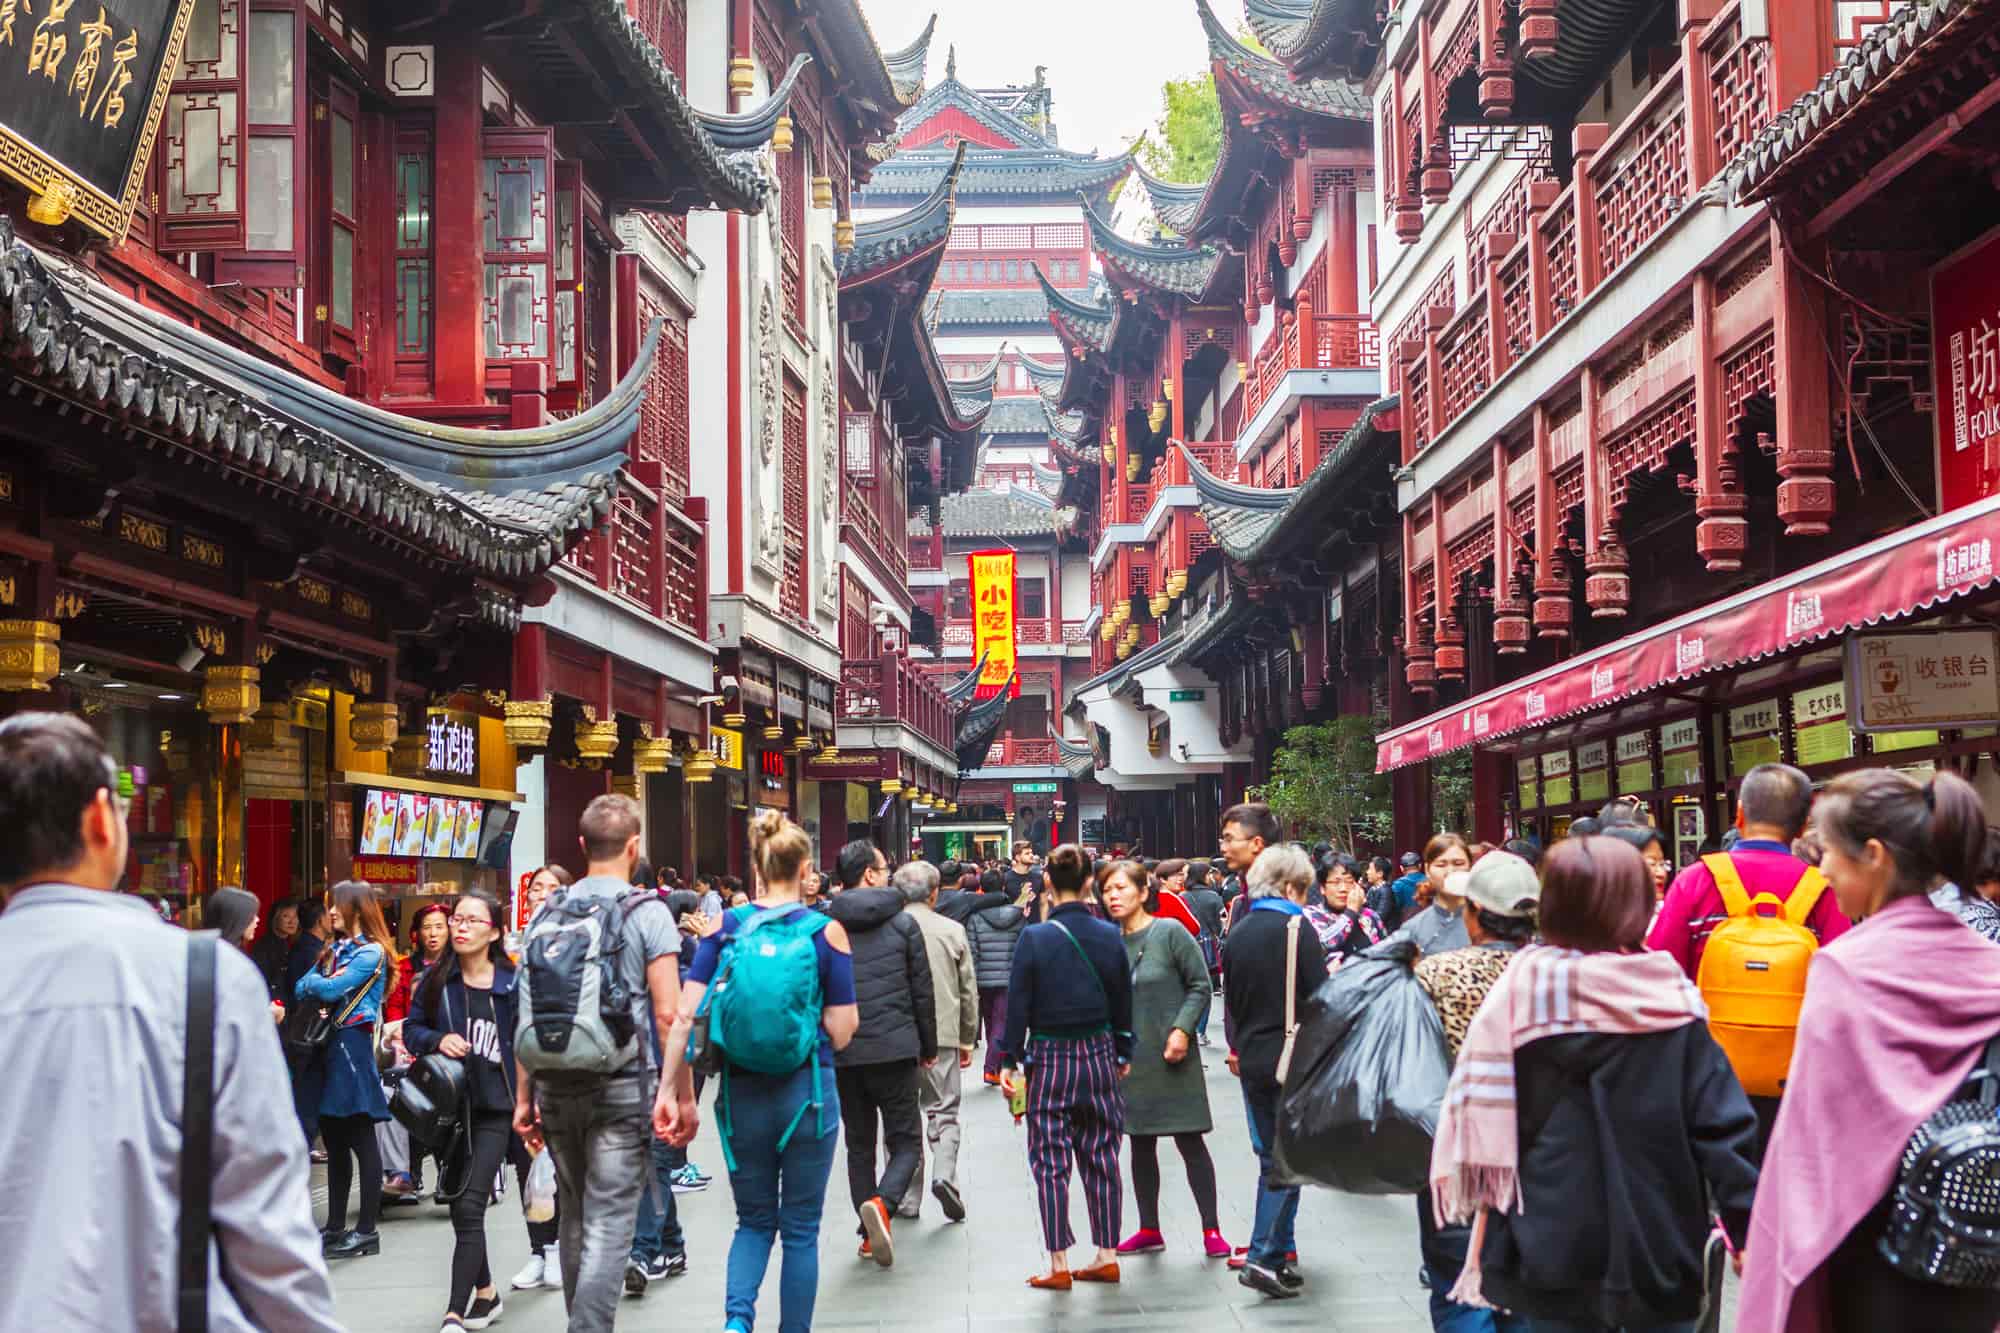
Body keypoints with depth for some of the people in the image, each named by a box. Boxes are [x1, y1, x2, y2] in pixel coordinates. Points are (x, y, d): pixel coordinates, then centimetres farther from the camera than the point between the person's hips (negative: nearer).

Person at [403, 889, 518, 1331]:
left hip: (493, 1109, -4)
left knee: (469, 1208, -13)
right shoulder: (436, 980, 2)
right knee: (459, 1207, 15)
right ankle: (485, 1292, 34)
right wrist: (438, 1039, -12)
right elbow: (412, 1029, 9)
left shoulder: (512, 984, -5)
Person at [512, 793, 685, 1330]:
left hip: (557, 1088, 5)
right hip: (624, 1085, -5)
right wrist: (683, 1091, -5)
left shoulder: (547, 914, 6)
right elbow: (667, 1012, -12)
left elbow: (526, 1014, 7)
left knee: (573, 1215, 18)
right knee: (608, 1224, -3)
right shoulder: (648, 913, -6)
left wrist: (524, 1097, 12)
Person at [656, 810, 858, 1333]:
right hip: (809, 1090, -2)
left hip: (742, 1091, 2)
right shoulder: (827, 931, -6)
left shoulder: (723, 927, -1)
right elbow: (843, 1028, -8)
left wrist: (669, 1090, -3)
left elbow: (685, 1015, -7)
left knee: (754, 1221, 17)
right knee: (801, 1227, 12)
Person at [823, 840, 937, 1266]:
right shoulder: (903, 923, -1)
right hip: (894, 1048, -3)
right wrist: (928, 1047, 11)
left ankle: (870, 1233, 14)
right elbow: (922, 991, 1)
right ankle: (882, 1202, -22)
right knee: (905, 1140, 5)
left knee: (859, 1143, 15)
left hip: (842, 1052, 3)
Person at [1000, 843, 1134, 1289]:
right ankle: (1107, 1256, 16)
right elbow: (1123, 1001, 8)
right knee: (1101, 1157, 12)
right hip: (1099, 1055, 4)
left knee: (1050, 1162, 3)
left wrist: (1010, 1060, 0)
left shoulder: (1034, 938, -11)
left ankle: (1059, 1266, 4)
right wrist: (1124, 1053, 20)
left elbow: (1018, 1005, -8)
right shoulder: (1109, 936, -1)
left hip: (1049, 1058, -3)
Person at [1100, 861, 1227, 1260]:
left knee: (1190, 1141, 0)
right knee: (1141, 1145, 11)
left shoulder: (1170, 932, -9)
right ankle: (1149, 1230, 22)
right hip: (1131, 1059, 4)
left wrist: (1182, 1029, -16)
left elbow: (1200, 984, -6)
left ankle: (1211, 1230, 8)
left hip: (1172, 1055, -4)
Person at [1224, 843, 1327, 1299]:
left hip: (1253, 1060, 6)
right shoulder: (1295, 929, -12)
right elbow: (1320, 996, -15)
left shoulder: (1239, 932, 8)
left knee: (1270, 1156, 15)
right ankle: (1264, 1257, -10)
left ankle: (1279, 1250, 20)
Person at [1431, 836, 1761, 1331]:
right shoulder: (1670, 1001, -9)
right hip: (1658, 1248, 0)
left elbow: (1481, 1107, -7)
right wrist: (1750, 1230, -1)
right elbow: (1722, 1124, -9)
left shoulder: (1521, 989, -9)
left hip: (1552, 1248, 0)